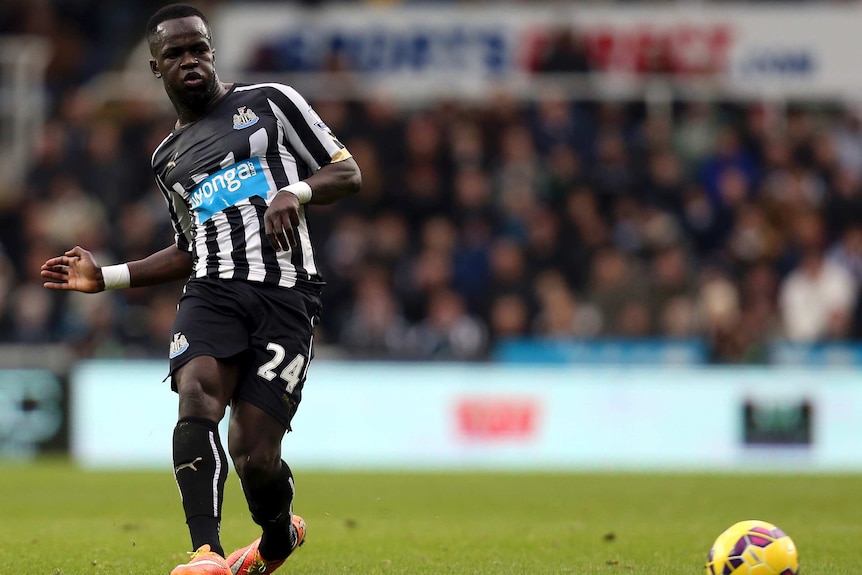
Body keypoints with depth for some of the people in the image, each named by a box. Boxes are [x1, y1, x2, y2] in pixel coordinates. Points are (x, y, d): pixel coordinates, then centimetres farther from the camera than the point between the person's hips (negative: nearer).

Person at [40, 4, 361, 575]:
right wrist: (106, 278, 23)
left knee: (254, 454, -11)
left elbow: (349, 174, 9)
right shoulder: (168, 158, 25)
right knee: (198, 400, -29)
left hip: (285, 296, -4)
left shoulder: (269, 102, 11)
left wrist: (295, 192, -12)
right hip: (212, 292, 4)